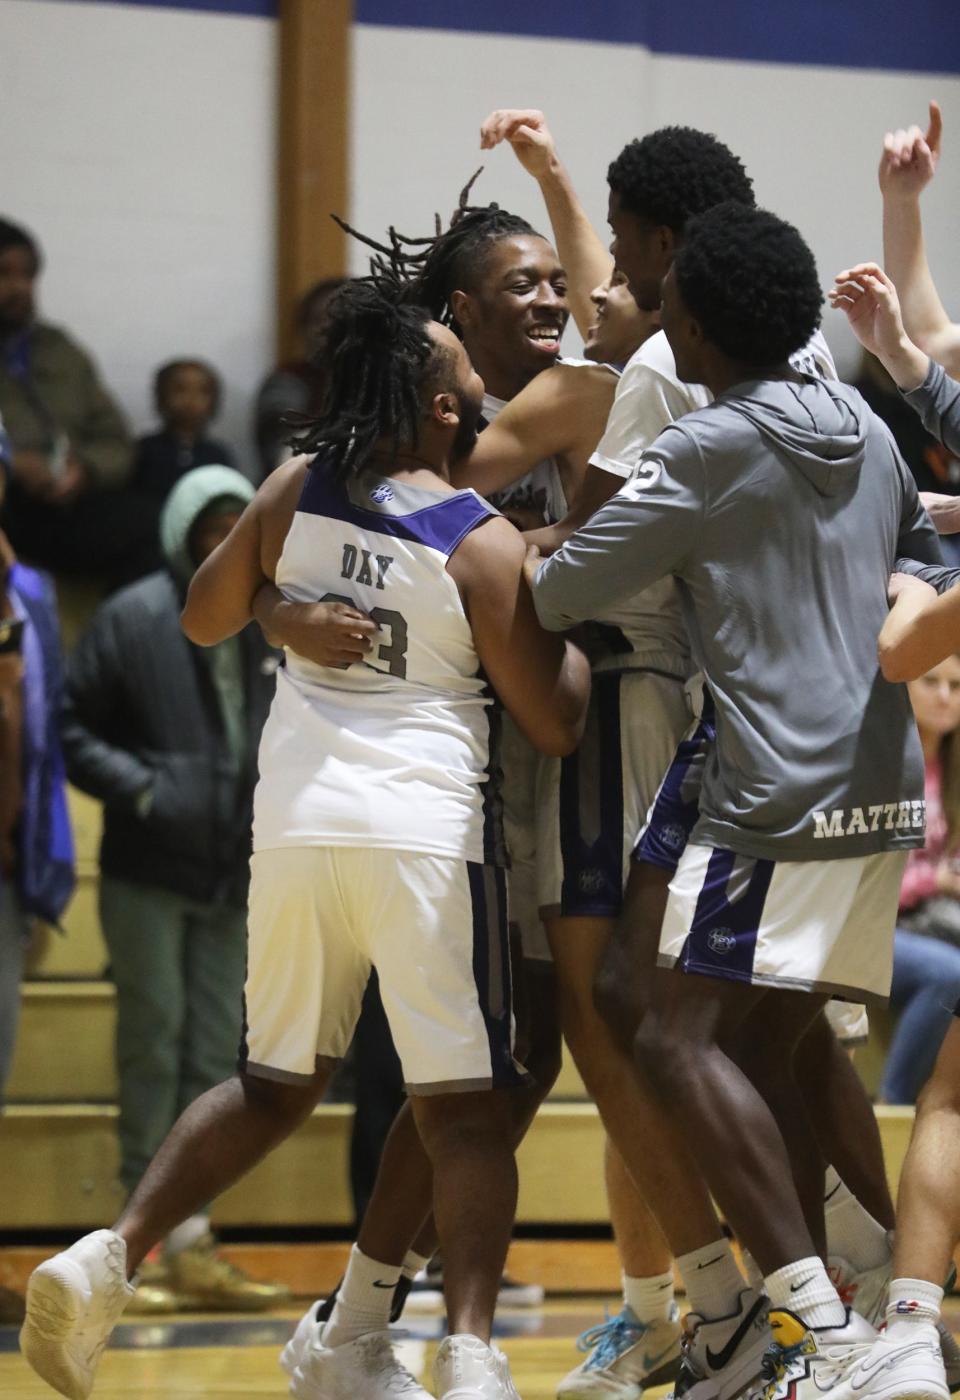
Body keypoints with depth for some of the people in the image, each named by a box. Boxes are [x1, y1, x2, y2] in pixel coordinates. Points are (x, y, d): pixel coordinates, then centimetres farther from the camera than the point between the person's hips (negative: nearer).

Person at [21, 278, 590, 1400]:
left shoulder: (296, 490, 5)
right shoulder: (484, 546, -6)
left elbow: (204, 620, 19)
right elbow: (556, 725, -1)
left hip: (294, 821, 5)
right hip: (424, 830, -4)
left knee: (274, 1087, 20)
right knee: (464, 1108, 0)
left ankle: (110, 1255, 5)